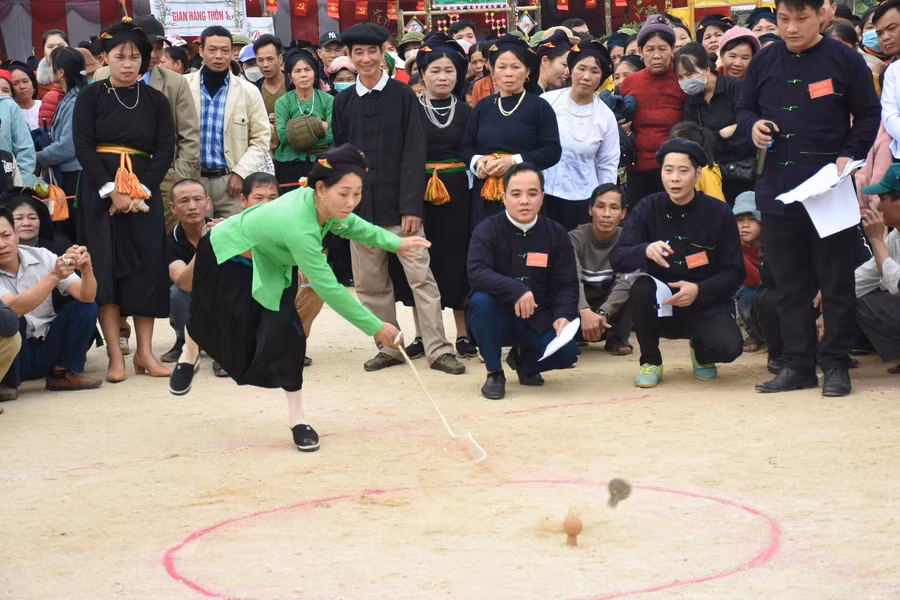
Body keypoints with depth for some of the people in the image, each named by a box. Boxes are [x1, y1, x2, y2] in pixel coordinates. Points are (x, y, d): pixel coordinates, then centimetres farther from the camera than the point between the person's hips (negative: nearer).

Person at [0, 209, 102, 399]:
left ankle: (62, 373, -2)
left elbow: (86, 296, -14)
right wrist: (54, 276, -42)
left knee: (86, 307, -15)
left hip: (48, 349, 4)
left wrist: (86, 270, -36)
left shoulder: (41, 257, -6)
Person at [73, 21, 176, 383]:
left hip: (144, 193, 2)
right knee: (104, 267, -7)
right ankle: (115, 355, -7)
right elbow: (83, 148, -5)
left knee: (146, 267, -4)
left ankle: (145, 350, 1)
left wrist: (139, 190, -12)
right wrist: (110, 190, -16)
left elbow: (166, 150, 1)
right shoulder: (90, 97, 2)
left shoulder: (156, 101, 7)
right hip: (99, 193, -2)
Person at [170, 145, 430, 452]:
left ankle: (297, 419, 1)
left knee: (284, 333, -6)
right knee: (213, 314, 16)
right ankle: (189, 355, 51)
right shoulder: (299, 228, -45)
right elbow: (329, 289, -40)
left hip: (269, 263, 6)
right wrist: (375, 327, -35)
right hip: (227, 255, -6)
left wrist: (394, 242, -8)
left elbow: (350, 224, 3)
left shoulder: (321, 203, -23)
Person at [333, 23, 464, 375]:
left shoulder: (403, 96, -3)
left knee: (420, 276, -4)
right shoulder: (343, 102, 7)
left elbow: (414, 154, -6)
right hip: (361, 204, 4)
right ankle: (389, 347, 18)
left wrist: (411, 206, -13)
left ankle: (438, 349, 0)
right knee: (370, 281, 7)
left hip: (399, 203, -4)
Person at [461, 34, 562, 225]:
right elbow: (467, 147, 16)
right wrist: (478, 162, -7)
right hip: (486, 195, 3)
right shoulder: (482, 108, 13)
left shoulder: (539, 107, 1)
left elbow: (553, 151, -5)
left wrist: (514, 161, -15)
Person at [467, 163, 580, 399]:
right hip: (498, 319, -2)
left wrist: (563, 316, -22)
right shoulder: (488, 230, -9)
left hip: (538, 320, 2)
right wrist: (516, 290, -38)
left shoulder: (556, 234, 0)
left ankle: (524, 360, 13)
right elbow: (476, 273, -25)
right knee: (481, 300, -34)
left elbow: (566, 284, -3)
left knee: (567, 352, -24)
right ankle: (494, 372, -14)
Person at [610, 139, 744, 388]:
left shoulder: (719, 213, -6)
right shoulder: (648, 209, -4)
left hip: (706, 306, -1)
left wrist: (699, 290, -24)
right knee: (641, 288, -32)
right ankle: (651, 361, -7)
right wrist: (645, 251, -34)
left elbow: (734, 273, -5)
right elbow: (617, 259, -11)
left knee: (728, 346, -29)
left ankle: (701, 352, 11)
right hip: (660, 307, 1)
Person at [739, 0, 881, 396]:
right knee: (790, 285, 8)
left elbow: (868, 116, 1)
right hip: (778, 192, 4)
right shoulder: (764, 63, 7)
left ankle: (836, 364, 11)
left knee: (835, 281, 3)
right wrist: (753, 125, -6)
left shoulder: (844, 60, -4)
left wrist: (850, 156, -14)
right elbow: (745, 109, 17)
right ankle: (798, 364, 15)